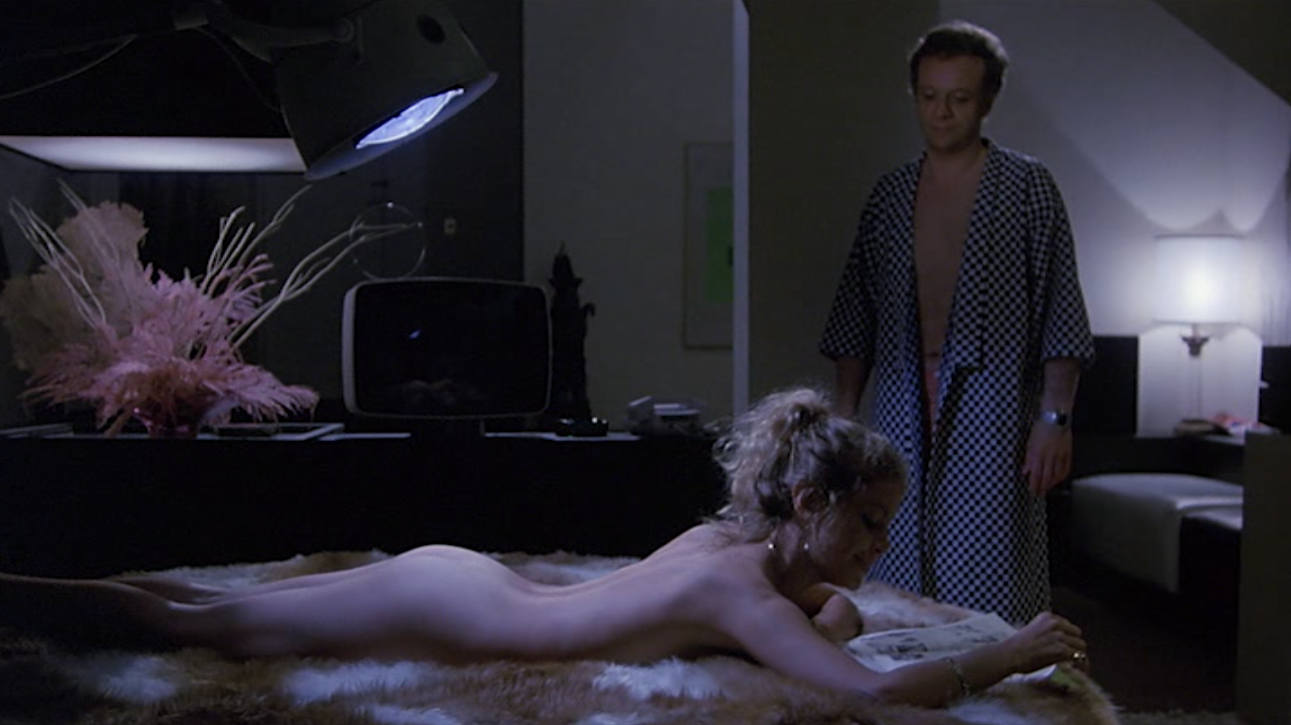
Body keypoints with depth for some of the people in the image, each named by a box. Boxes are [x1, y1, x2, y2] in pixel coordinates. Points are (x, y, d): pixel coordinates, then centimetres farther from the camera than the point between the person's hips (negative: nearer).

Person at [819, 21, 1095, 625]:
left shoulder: (1027, 185, 1)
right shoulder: (889, 194, 13)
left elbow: (1062, 317, -3)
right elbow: (856, 319, 15)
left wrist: (1055, 417, -12)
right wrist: (843, 414, 10)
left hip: (991, 415, -4)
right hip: (902, 413, 4)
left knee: (992, 592, -6)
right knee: (896, 595, 5)